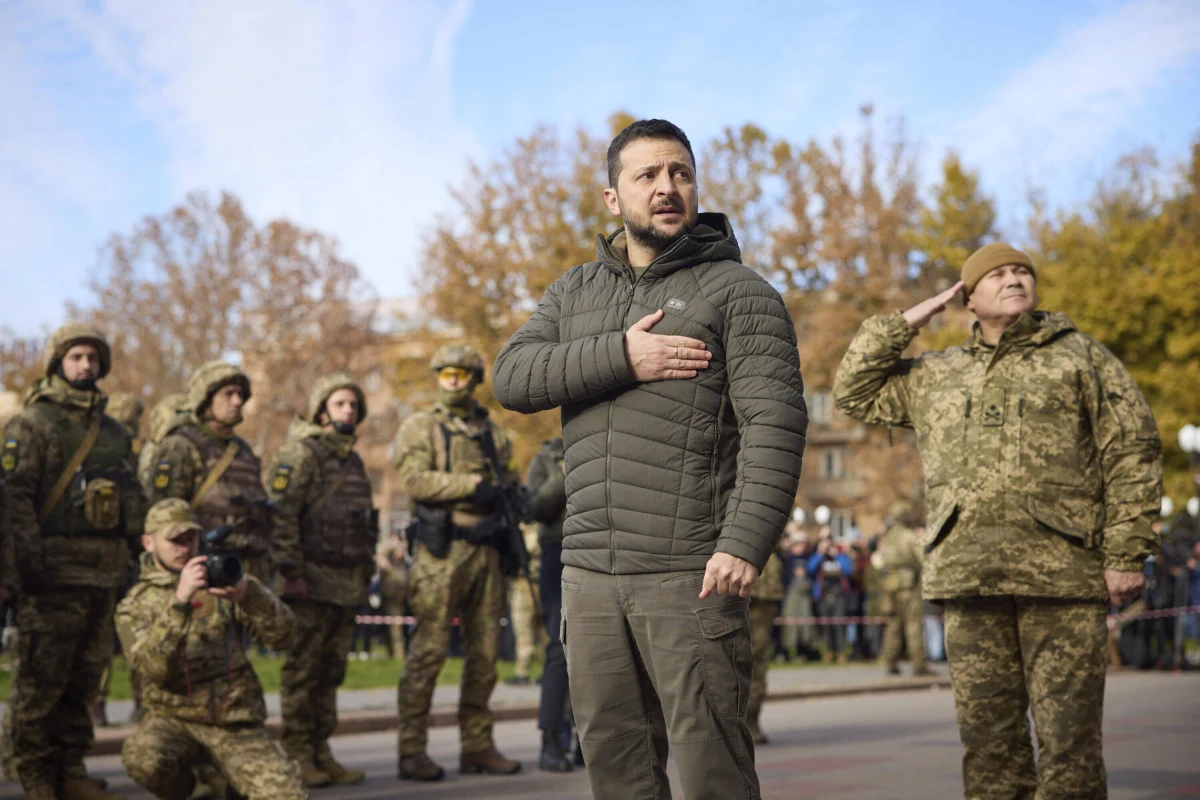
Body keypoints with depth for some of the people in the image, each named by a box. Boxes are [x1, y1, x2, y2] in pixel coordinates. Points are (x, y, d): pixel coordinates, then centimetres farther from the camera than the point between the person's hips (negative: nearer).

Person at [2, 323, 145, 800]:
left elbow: (132, 500, 23)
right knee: (41, 680, -3)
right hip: (54, 574, -6)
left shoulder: (114, 432, 19)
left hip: (104, 574, 6)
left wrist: (136, 555, 15)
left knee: (84, 680, 9)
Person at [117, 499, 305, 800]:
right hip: (175, 719, 0)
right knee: (142, 757, -34)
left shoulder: (223, 582, 7)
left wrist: (248, 593, -24)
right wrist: (179, 600, -28)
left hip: (236, 722, 1)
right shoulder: (134, 605, 4)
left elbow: (284, 637, -6)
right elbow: (153, 666, -16)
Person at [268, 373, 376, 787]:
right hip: (312, 581, -8)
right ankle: (298, 756, 0)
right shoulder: (300, 453, -8)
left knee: (331, 671, 10)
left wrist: (366, 568, 20)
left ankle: (321, 752, 16)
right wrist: (290, 572, -21)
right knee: (302, 670, -4)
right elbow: (280, 515, -16)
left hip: (348, 583, 8)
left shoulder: (353, 460, 19)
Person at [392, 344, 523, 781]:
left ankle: (478, 745, 14)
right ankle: (412, 750, -4)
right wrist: (473, 485, -19)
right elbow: (415, 479, -13)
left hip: (487, 549, 5)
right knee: (429, 650, -8)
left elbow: (508, 486, 23)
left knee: (484, 652, 6)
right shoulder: (420, 428, 3)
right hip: (442, 550, -5)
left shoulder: (493, 432, 19)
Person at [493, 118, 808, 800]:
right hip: (590, 572, 5)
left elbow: (775, 424, -11)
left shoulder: (738, 291, 0)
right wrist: (619, 358, -12)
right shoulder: (576, 292, 17)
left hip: (691, 576, -5)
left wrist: (745, 543, -23)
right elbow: (512, 376, 2)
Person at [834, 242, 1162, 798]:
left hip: (1062, 569, -3)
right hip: (970, 575, 3)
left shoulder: (1079, 357, 10)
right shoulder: (935, 376, 20)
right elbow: (853, 392, 22)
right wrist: (903, 325, 15)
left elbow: (1132, 452, 3)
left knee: (1068, 735, -4)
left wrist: (1127, 553, -7)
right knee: (987, 734, 5)